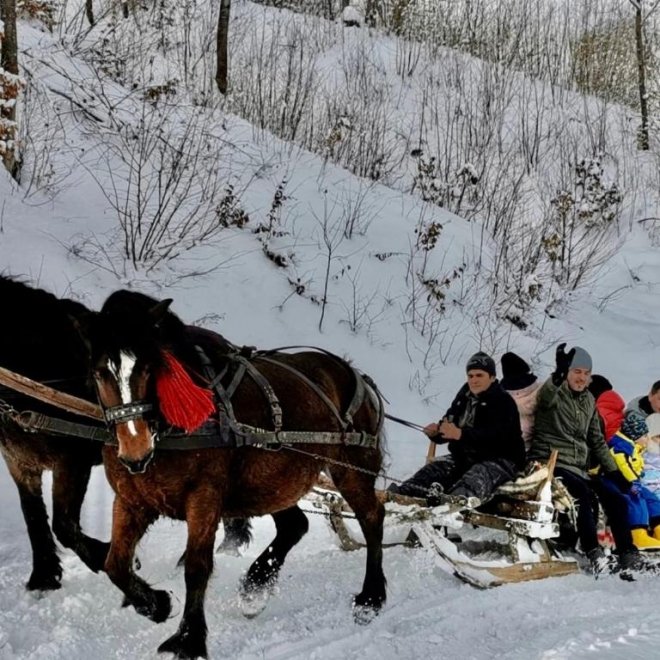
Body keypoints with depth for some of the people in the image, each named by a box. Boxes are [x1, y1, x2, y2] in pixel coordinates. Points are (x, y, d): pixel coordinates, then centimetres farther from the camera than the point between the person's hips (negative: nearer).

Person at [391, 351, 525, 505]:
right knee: (436, 468, -15)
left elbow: (495, 436, -26)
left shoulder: (503, 402, -10)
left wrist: (461, 434, -37)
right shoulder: (463, 399, 14)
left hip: (500, 460, -8)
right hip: (464, 457, 8)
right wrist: (436, 432, -9)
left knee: (478, 476, -36)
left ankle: (459, 498, -68)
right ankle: (405, 491, -39)